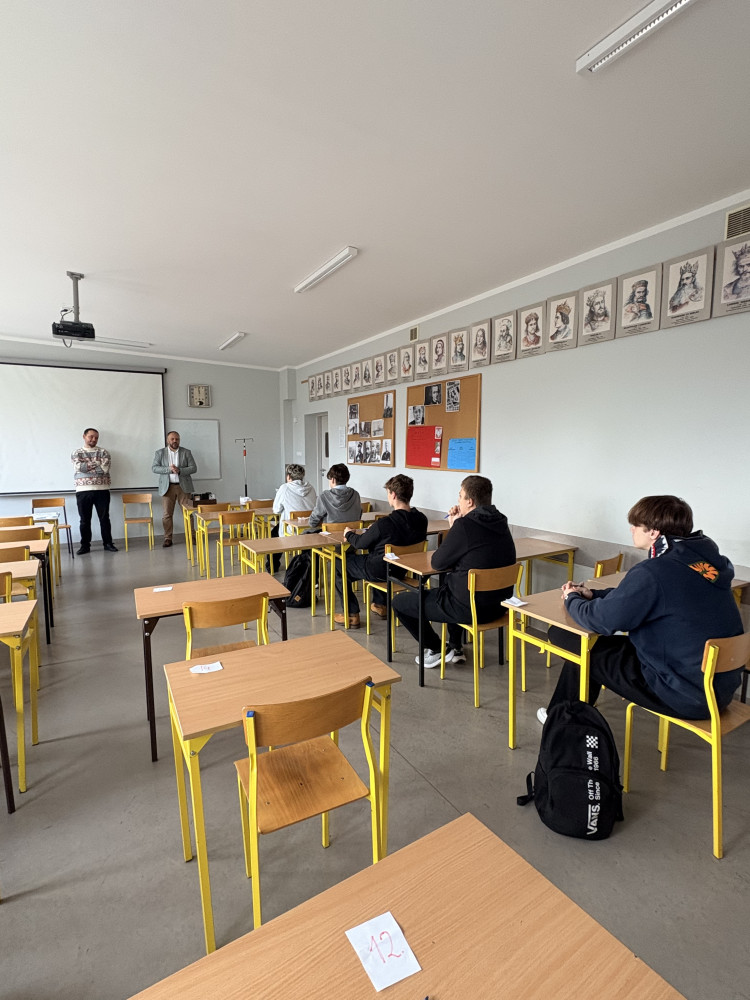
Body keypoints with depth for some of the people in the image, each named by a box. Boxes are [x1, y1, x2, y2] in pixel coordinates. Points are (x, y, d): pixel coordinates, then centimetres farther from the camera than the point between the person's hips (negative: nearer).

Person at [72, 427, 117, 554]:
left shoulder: (104, 452, 6)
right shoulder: (76, 453, 8)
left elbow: (105, 468, -10)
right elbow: (79, 467, -11)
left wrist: (87, 465, -6)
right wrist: (97, 464, -7)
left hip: (102, 490, 0)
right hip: (83, 491, 0)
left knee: (104, 518, 4)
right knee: (84, 520, 6)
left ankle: (107, 543, 14)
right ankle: (85, 545, 16)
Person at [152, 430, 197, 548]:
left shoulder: (186, 452, 6)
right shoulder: (160, 452, 7)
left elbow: (193, 468, 0)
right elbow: (154, 468, -2)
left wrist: (179, 470, -16)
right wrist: (169, 469, -16)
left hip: (183, 486, 0)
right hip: (167, 487, 0)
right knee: (166, 515, 2)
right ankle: (167, 538, 11)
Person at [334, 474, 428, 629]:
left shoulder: (384, 523, -29)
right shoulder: (421, 520, -10)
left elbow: (360, 543, -13)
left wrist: (349, 533, 8)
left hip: (380, 571, -7)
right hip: (403, 570, 7)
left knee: (339, 564, 13)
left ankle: (352, 615, 16)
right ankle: (380, 605, 40)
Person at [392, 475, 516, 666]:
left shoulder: (465, 525, -21)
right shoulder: (501, 522, 4)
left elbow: (437, 563, -11)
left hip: (469, 609, -9)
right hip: (498, 605, 9)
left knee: (399, 602, 6)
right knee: (449, 581, 39)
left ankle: (436, 649, 19)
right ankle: (455, 647, 38)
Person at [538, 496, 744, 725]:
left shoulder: (653, 572, -26)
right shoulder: (708, 560, 3)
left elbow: (601, 621, -19)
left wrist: (572, 599, 1)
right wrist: (592, 594, 8)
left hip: (687, 697, -8)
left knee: (583, 647, 4)